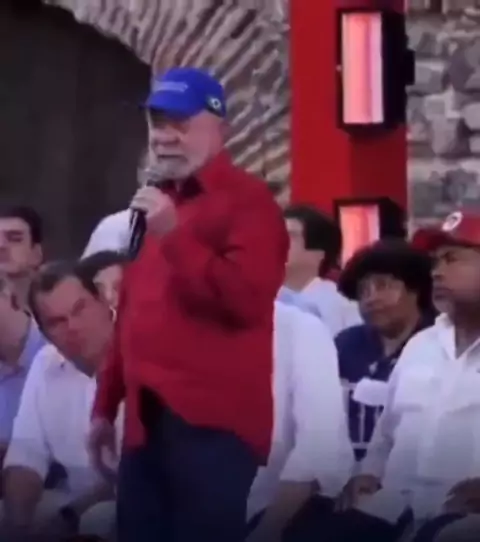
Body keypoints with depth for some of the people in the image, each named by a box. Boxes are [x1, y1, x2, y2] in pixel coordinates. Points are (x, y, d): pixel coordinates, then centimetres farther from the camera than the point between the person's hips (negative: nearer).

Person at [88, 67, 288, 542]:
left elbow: (248, 299, -20)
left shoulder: (247, 201, -5)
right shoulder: (155, 205, 21)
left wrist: (175, 236, -19)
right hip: (147, 421, 8)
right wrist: (106, 405, 23)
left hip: (213, 422, -8)